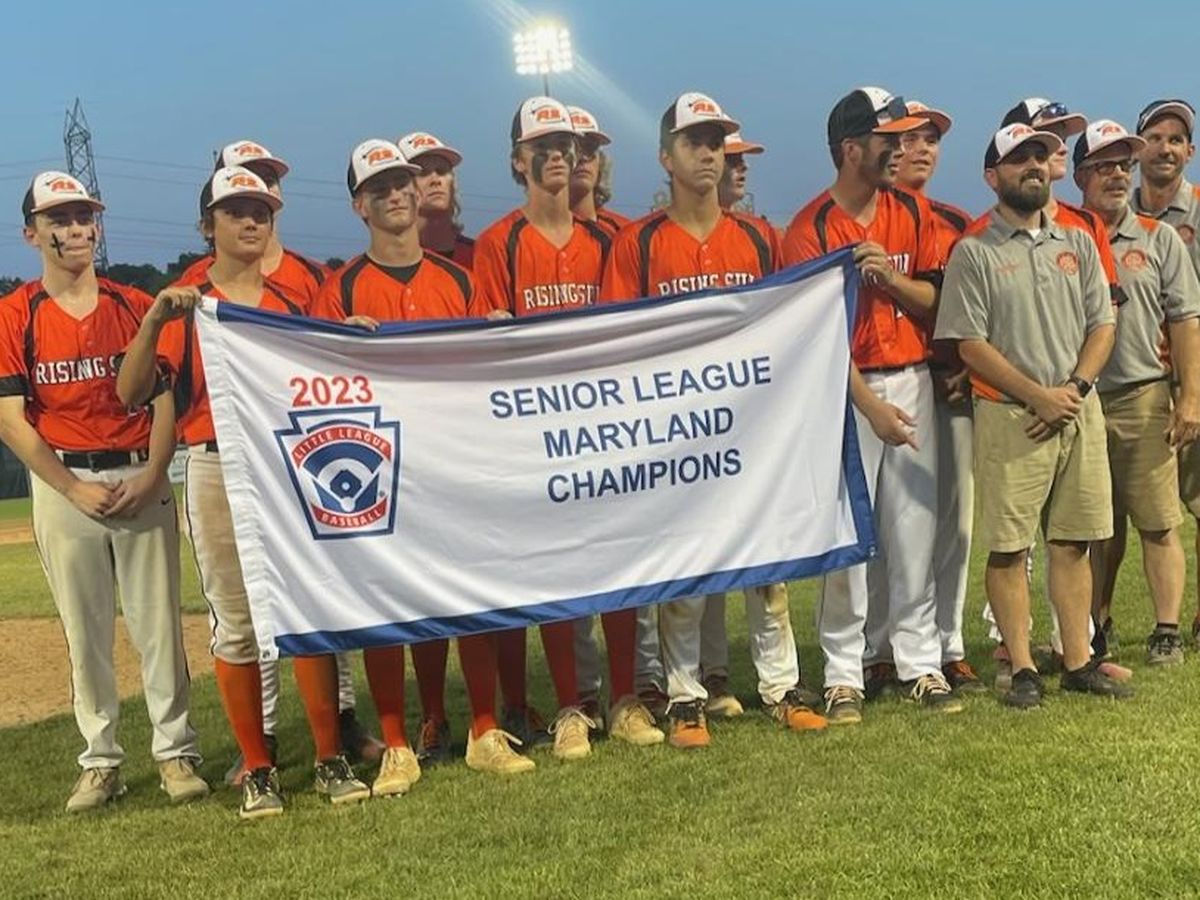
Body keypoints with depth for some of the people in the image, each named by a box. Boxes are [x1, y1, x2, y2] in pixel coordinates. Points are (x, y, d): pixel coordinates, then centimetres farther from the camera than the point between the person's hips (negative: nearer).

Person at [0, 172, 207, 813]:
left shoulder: (137, 305, 8)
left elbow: (164, 399, 4)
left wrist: (150, 476, -9)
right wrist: (74, 489, -10)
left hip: (142, 477, 1)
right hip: (61, 482, -1)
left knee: (159, 621, 0)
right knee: (84, 628, 5)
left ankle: (175, 752, 9)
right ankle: (100, 760, 15)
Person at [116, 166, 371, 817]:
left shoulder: (295, 298, 12)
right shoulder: (185, 304, 5)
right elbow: (131, 392, -5)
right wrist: (155, 317, -17)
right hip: (216, 472, -1)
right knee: (234, 623, 2)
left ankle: (331, 761, 9)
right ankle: (257, 771, 12)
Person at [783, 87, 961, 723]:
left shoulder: (913, 212, 9)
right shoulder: (809, 229, -7)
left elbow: (934, 300, 7)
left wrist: (889, 276, -12)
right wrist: (872, 406, -17)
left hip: (912, 380, 4)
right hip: (847, 390, -4)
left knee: (914, 528, 6)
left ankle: (921, 665, 15)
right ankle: (843, 676, 8)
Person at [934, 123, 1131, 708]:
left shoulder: (1077, 244, 13)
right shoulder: (973, 252, -2)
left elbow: (1102, 324, 11)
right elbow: (970, 344, -8)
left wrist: (1075, 386, -6)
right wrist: (1039, 395, -13)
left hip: (1079, 411, 5)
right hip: (1010, 417, -4)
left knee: (1073, 542, 8)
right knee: (1008, 547, -2)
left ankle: (1078, 661, 17)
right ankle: (1023, 669, 7)